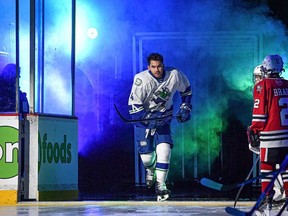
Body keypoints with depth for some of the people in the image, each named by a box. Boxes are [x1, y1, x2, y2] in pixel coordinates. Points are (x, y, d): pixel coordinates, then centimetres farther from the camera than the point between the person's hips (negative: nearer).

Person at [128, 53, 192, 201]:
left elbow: (186, 89, 9)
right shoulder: (142, 79, -25)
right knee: (146, 154, -3)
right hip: (144, 117, -2)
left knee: (164, 149, -15)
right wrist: (151, 119, -34)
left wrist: (185, 108, 4)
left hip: (164, 116, 2)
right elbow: (134, 107, -24)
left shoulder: (174, 75, -14)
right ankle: (150, 168, 34)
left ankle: (161, 185, -7)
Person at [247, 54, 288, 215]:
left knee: (267, 167, 1)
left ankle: (266, 203, -2)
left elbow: (259, 112, -9)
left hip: (271, 136, -5)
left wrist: (254, 131, 2)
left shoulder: (263, 85, -6)